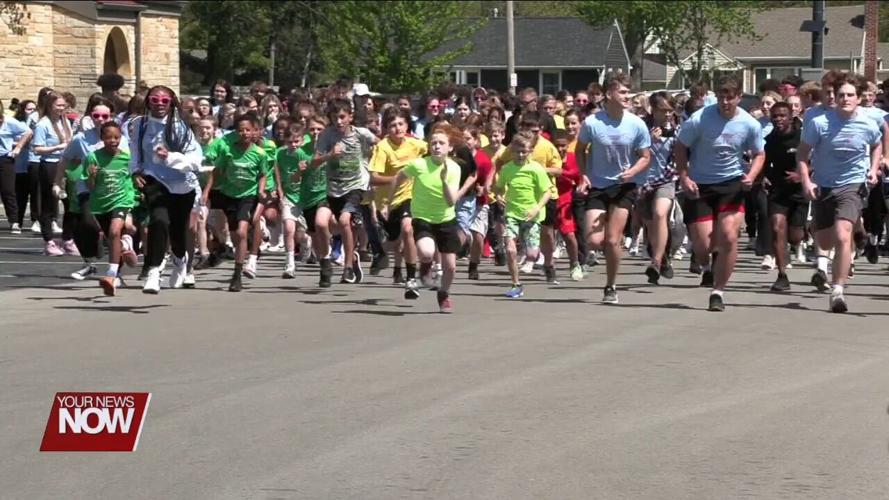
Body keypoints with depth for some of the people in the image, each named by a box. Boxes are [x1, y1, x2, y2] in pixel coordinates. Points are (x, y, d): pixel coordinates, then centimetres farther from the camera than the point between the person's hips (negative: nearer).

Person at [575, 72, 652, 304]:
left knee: (612, 241, -6)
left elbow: (645, 157, 2)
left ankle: (610, 287, 13)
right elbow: (580, 150, 6)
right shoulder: (591, 123, -12)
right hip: (596, 186, 0)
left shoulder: (637, 125, -9)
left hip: (623, 186, 0)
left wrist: (632, 171, -18)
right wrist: (584, 176, -7)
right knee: (594, 241, -9)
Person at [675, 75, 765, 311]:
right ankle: (707, 269, 35)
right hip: (699, 186, -1)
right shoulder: (699, 119, -13)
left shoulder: (750, 124, -6)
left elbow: (759, 154, 9)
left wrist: (751, 175, -10)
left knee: (728, 236, -14)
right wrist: (684, 177, -14)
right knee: (702, 243, -4)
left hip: (732, 185, 1)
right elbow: (680, 147, -2)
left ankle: (718, 292, 0)